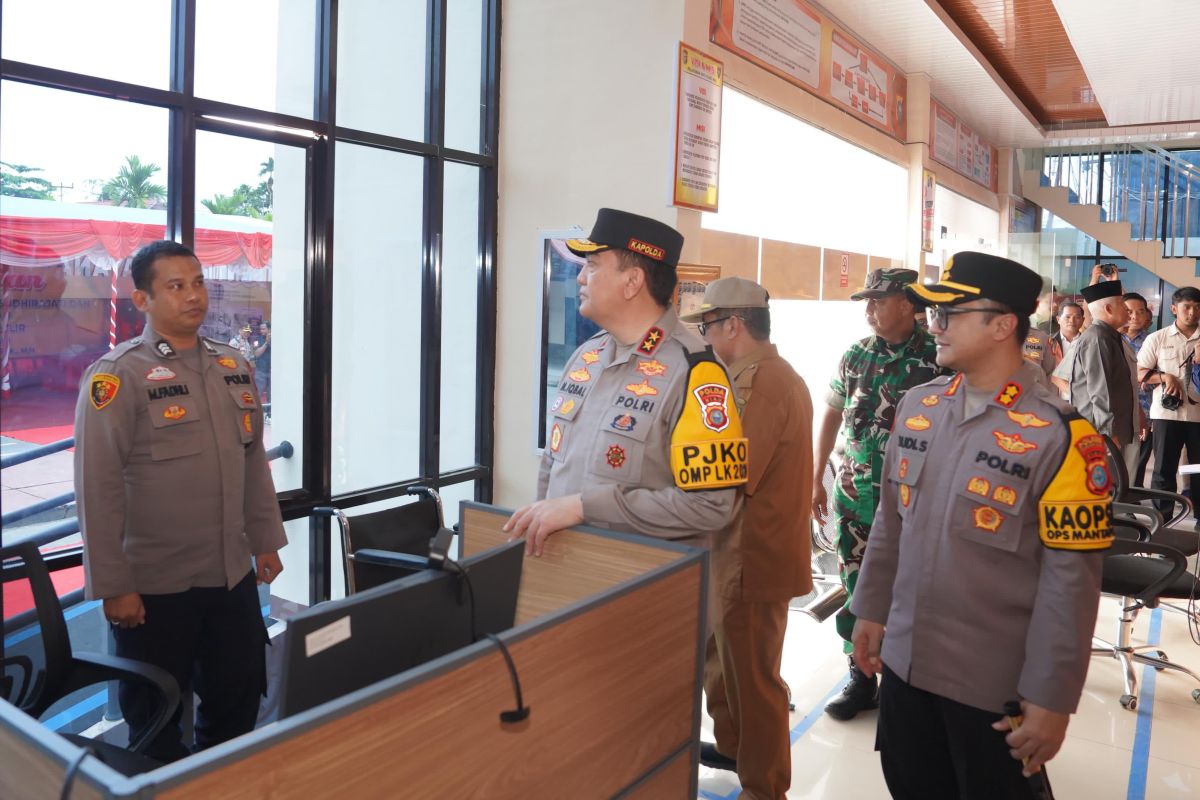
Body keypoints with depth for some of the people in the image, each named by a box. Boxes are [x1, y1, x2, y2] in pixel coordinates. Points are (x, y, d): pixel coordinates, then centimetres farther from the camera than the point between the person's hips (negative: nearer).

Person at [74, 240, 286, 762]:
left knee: (239, 700, 18)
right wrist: (113, 585, -14)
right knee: (156, 719, 13)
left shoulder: (234, 368, 6)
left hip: (234, 575, 5)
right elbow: (97, 488, -14)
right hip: (154, 585, -5)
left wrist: (265, 540, 12)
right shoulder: (117, 376, -12)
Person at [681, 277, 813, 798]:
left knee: (753, 679, 6)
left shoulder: (762, 383, -22)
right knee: (720, 657, 25)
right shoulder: (776, 375, 11)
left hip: (752, 557, -10)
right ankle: (732, 746, 43)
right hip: (747, 550, 10)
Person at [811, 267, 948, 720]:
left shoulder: (938, 358, -8)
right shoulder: (855, 356, 5)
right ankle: (861, 677, 27)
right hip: (854, 493, 4)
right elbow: (831, 417, 12)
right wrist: (815, 480, 12)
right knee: (857, 588, 11)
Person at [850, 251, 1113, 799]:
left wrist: (1052, 698, -13)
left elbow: (1072, 580, -15)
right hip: (903, 661, 5)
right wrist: (872, 610, 12)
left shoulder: (1058, 435, -17)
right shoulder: (918, 407, 1)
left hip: (995, 684, -5)